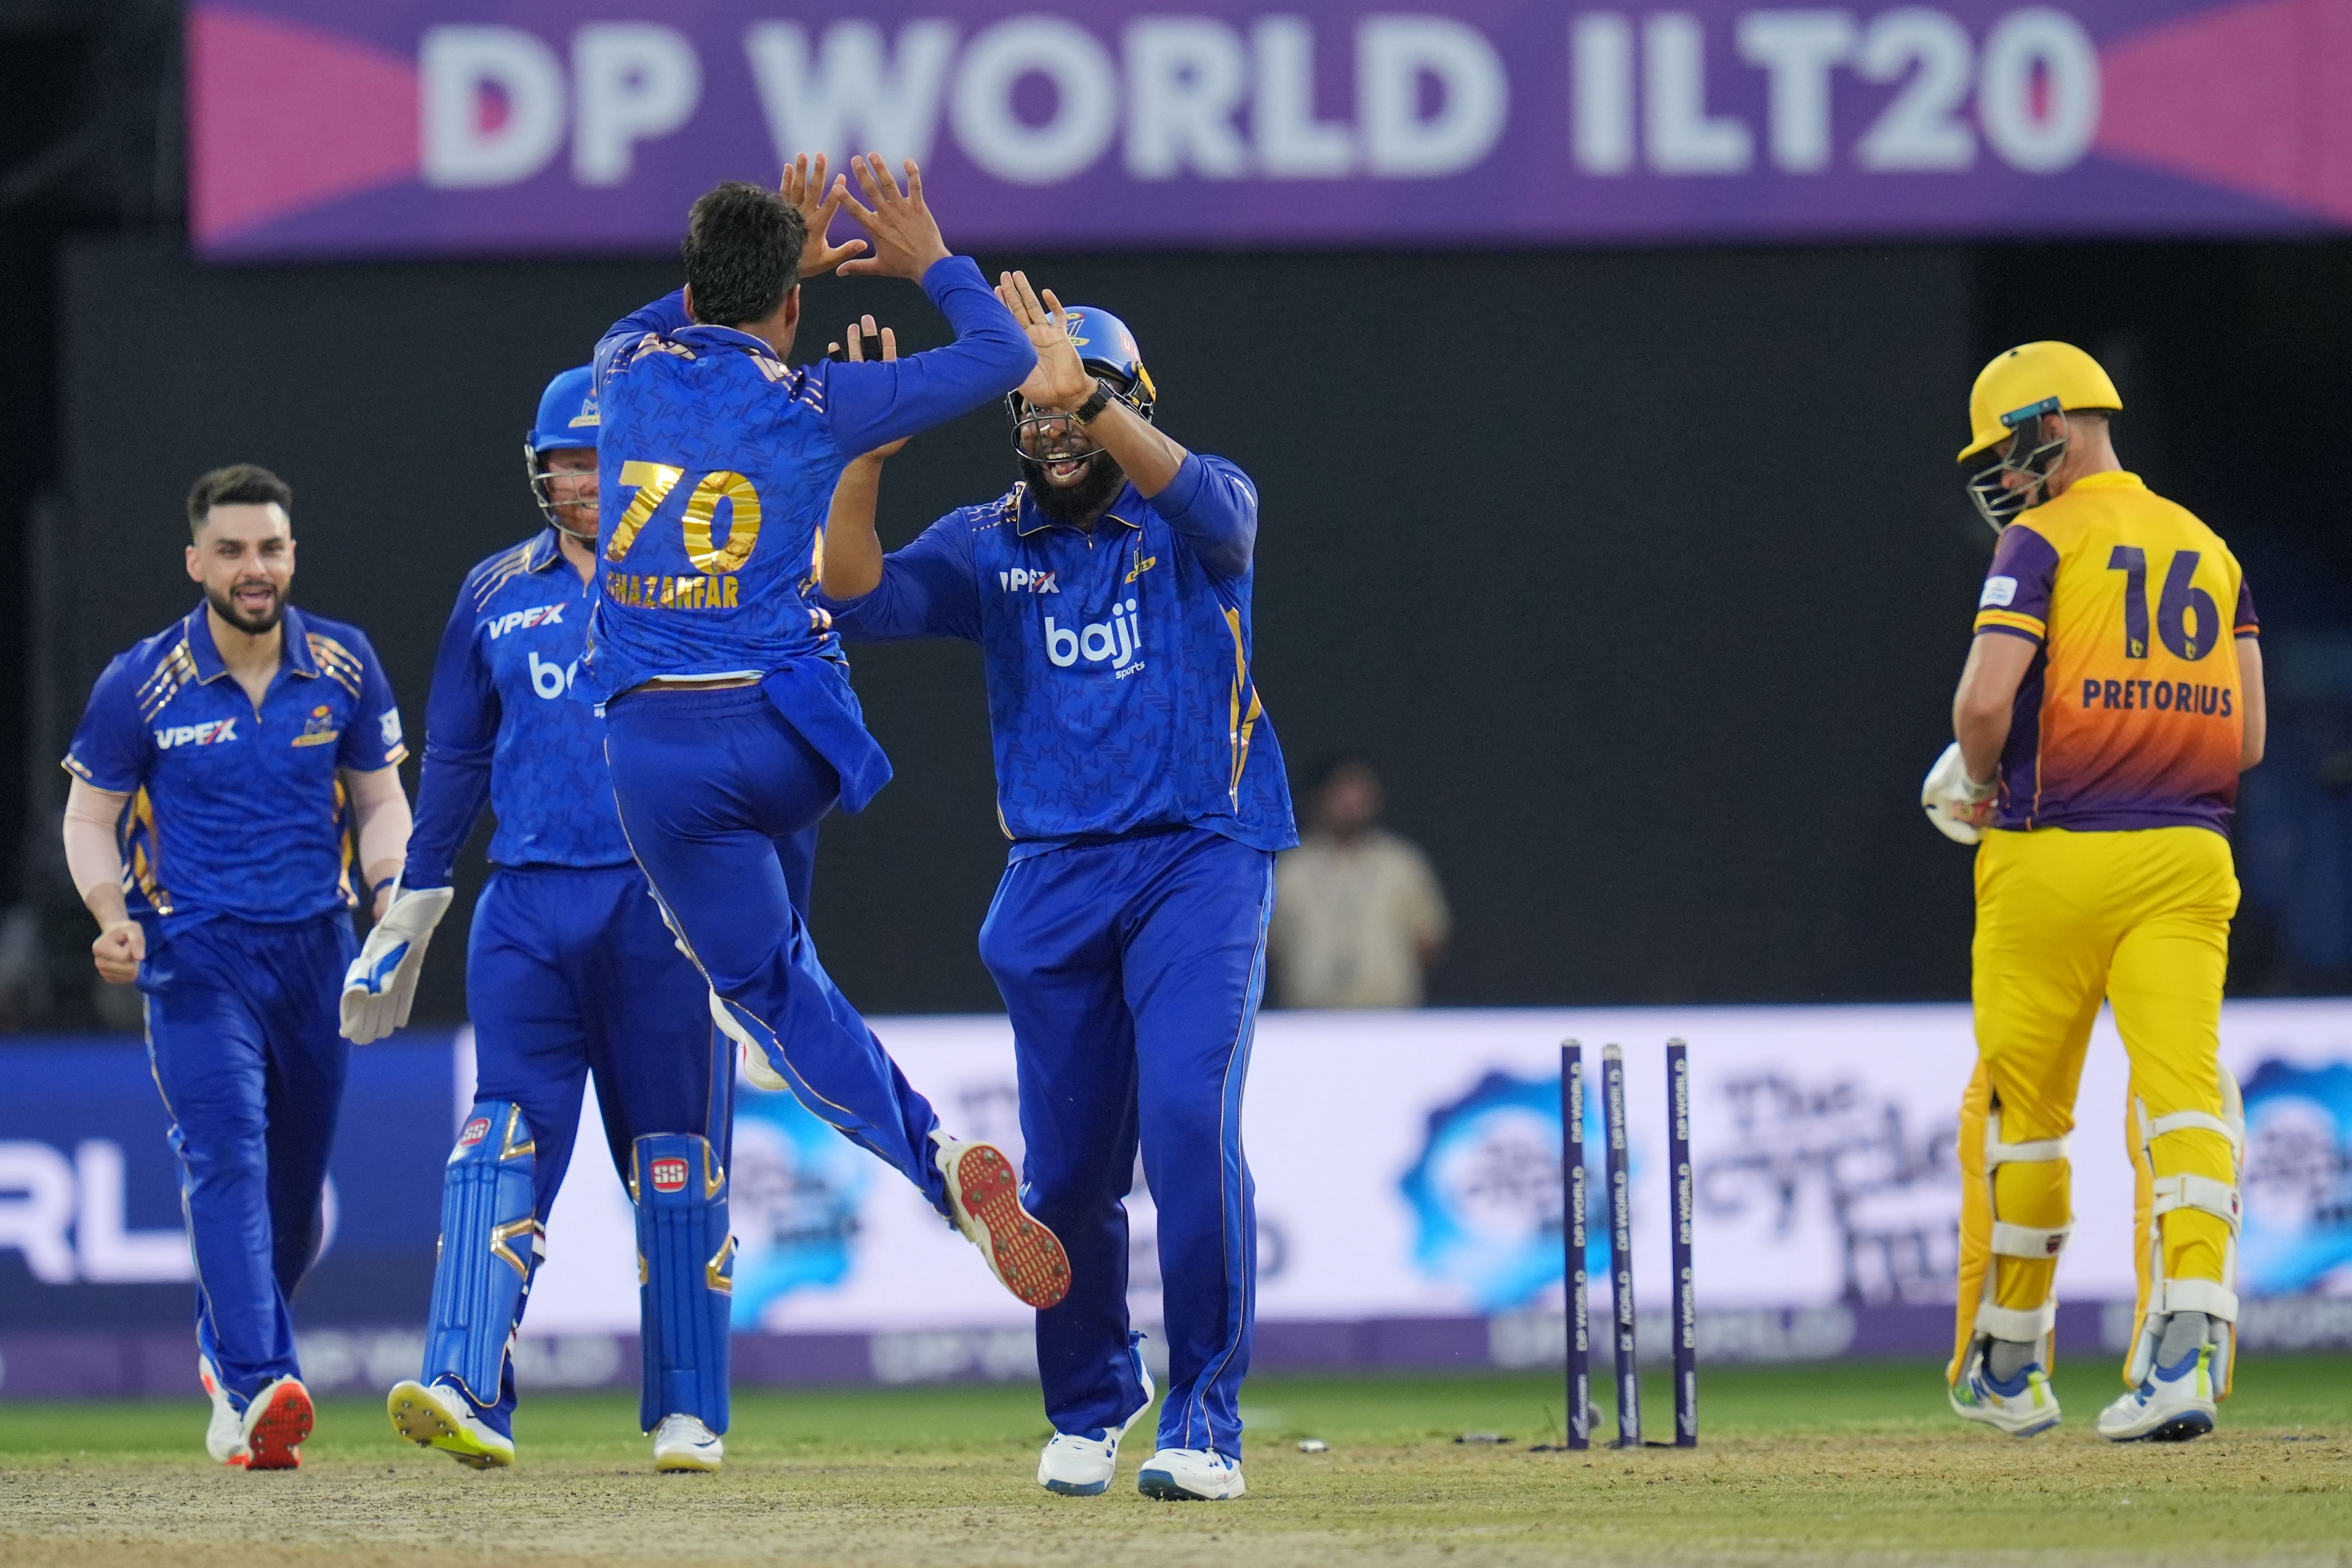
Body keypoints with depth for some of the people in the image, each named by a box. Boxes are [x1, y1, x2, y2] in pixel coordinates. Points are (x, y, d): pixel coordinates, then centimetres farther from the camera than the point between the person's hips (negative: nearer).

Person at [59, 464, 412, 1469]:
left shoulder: (344, 668, 2)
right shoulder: (141, 685, -6)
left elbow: (380, 800, 11)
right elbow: (89, 818, 3)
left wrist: (389, 890, -10)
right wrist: (114, 918, -16)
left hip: (316, 954, 4)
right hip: (194, 959, -4)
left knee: (295, 1191, 12)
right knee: (227, 1159, -22)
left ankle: (229, 1361, 37)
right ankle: (261, 1387, -34)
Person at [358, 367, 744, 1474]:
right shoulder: (497, 594, 12)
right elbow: (454, 757, 16)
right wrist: (412, 907, 12)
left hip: (666, 907, -2)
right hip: (527, 907, 2)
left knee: (677, 1161, 2)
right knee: (503, 1142, -10)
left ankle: (687, 1411, 9)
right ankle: (467, 1393, -22)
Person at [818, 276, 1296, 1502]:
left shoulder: (1189, 517, 0)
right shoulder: (990, 545, 8)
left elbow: (1208, 501, -25)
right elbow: (856, 596, -6)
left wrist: (1090, 398, -39)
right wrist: (867, 455, -21)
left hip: (1201, 861, -3)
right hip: (1053, 882, 3)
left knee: (1189, 1121, -19)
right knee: (1068, 1163, 5)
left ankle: (1205, 1421, -12)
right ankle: (1088, 1407, 26)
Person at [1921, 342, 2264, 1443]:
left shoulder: (2043, 543, -5)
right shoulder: (2210, 553, 14)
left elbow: (1986, 700, -16)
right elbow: (2248, 739, 13)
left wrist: (1978, 783, 4)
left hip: (2053, 857, -4)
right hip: (2186, 858, 4)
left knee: (2021, 1109, 10)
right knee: (2182, 1098, -8)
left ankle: (2006, 1369, 21)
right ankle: (2187, 1340, -27)